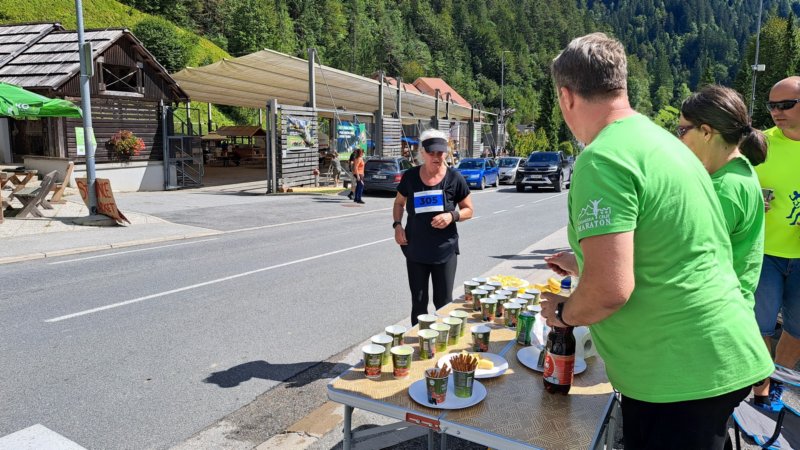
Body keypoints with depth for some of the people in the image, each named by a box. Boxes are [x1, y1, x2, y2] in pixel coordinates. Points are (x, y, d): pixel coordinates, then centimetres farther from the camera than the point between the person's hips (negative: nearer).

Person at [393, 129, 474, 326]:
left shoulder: (454, 178, -5)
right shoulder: (410, 176, -1)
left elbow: (468, 210, 3)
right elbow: (399, 203, 14)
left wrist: (452, 216, -18)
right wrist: (397, 225, -4)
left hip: (445, 250, -1)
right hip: (415, 250, 2)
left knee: (444, 303, 8)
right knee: (418, 303, 11)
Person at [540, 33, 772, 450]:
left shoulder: (602, 159, -20)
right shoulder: (661, 140, 11)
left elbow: (610, 290, -27)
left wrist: (563, 312, -6)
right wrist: (585, 265, 33)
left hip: (680, 375, -9)